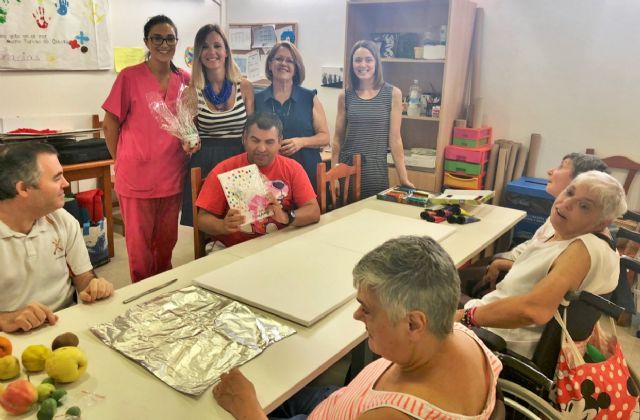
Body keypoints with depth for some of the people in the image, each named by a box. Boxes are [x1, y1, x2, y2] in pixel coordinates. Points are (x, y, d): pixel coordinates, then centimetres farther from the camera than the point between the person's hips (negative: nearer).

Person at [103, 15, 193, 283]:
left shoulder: (184, 79, 5)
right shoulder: (129, 76, -6)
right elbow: (110, 124, -1)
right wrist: (122, 162, 1)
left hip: (172, 177, 4)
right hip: (136, 177, -3)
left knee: (166, 245, 17)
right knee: (139, 247, 7)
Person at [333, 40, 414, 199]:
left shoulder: (393, 94, -3)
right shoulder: (345, 95, 3)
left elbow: (394, 138, -4)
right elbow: (338, 138, 6)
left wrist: (403, 178, -7)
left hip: (376, 171, -1)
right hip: (346, 169, 2)